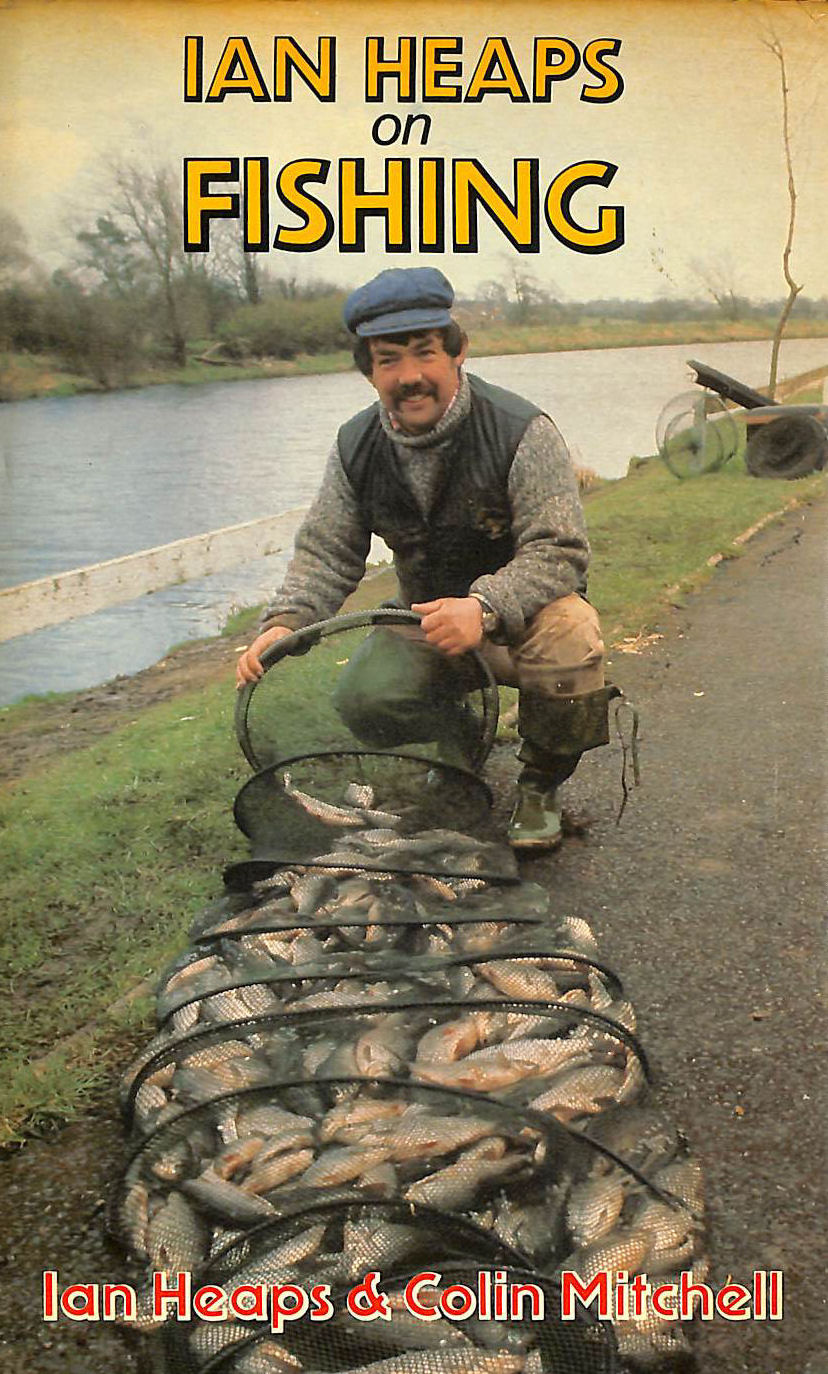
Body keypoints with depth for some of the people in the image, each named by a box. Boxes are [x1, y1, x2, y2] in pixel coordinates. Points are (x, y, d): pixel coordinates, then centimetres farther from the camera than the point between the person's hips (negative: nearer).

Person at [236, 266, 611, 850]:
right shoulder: (356, 447, -4)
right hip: (428, 622, 4)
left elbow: (558, 552, -25)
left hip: (522, 609, -4)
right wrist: (284, 622, -21)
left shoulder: (523, 431, -20)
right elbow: (325, 554, 0)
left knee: (568, 639, -37)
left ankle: (541, 787, -7)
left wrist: (484, 608, -43)